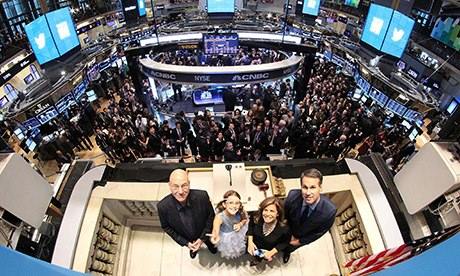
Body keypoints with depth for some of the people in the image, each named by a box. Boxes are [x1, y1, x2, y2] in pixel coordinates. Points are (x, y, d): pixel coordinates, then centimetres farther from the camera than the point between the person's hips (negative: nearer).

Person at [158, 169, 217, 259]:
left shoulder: (202, 196, -38)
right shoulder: (163, 206, -36)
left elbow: (211, 215, -18)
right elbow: (166, 227, -16)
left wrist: (202, 238, -16)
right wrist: (185, 243, -15)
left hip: (204, 233, 0)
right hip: (187, 238, 1)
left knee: (209, 243, 33)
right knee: (192, 247, 34)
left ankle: (209, 244, 68)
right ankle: (194, 248, 69)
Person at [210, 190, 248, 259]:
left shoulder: (240, 213, -27)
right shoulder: (220, 217, -37)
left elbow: (245, 219, -3)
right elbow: (215, 231, -45)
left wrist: (240, 224, -24)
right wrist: (215, 237, -67)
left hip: (239, 234, 3)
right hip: (225, 237, -2)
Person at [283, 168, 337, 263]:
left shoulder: (329, 210, -40)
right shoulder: (292, 195, -37)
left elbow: (320, 232, -19)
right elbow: (285, 216, -15)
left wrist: (300, 241, -11)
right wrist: (290, 235, -10)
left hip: (304, 236, 0)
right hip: (289, 232, 0)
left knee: (289, 248, 31)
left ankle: (287, 252, 65)